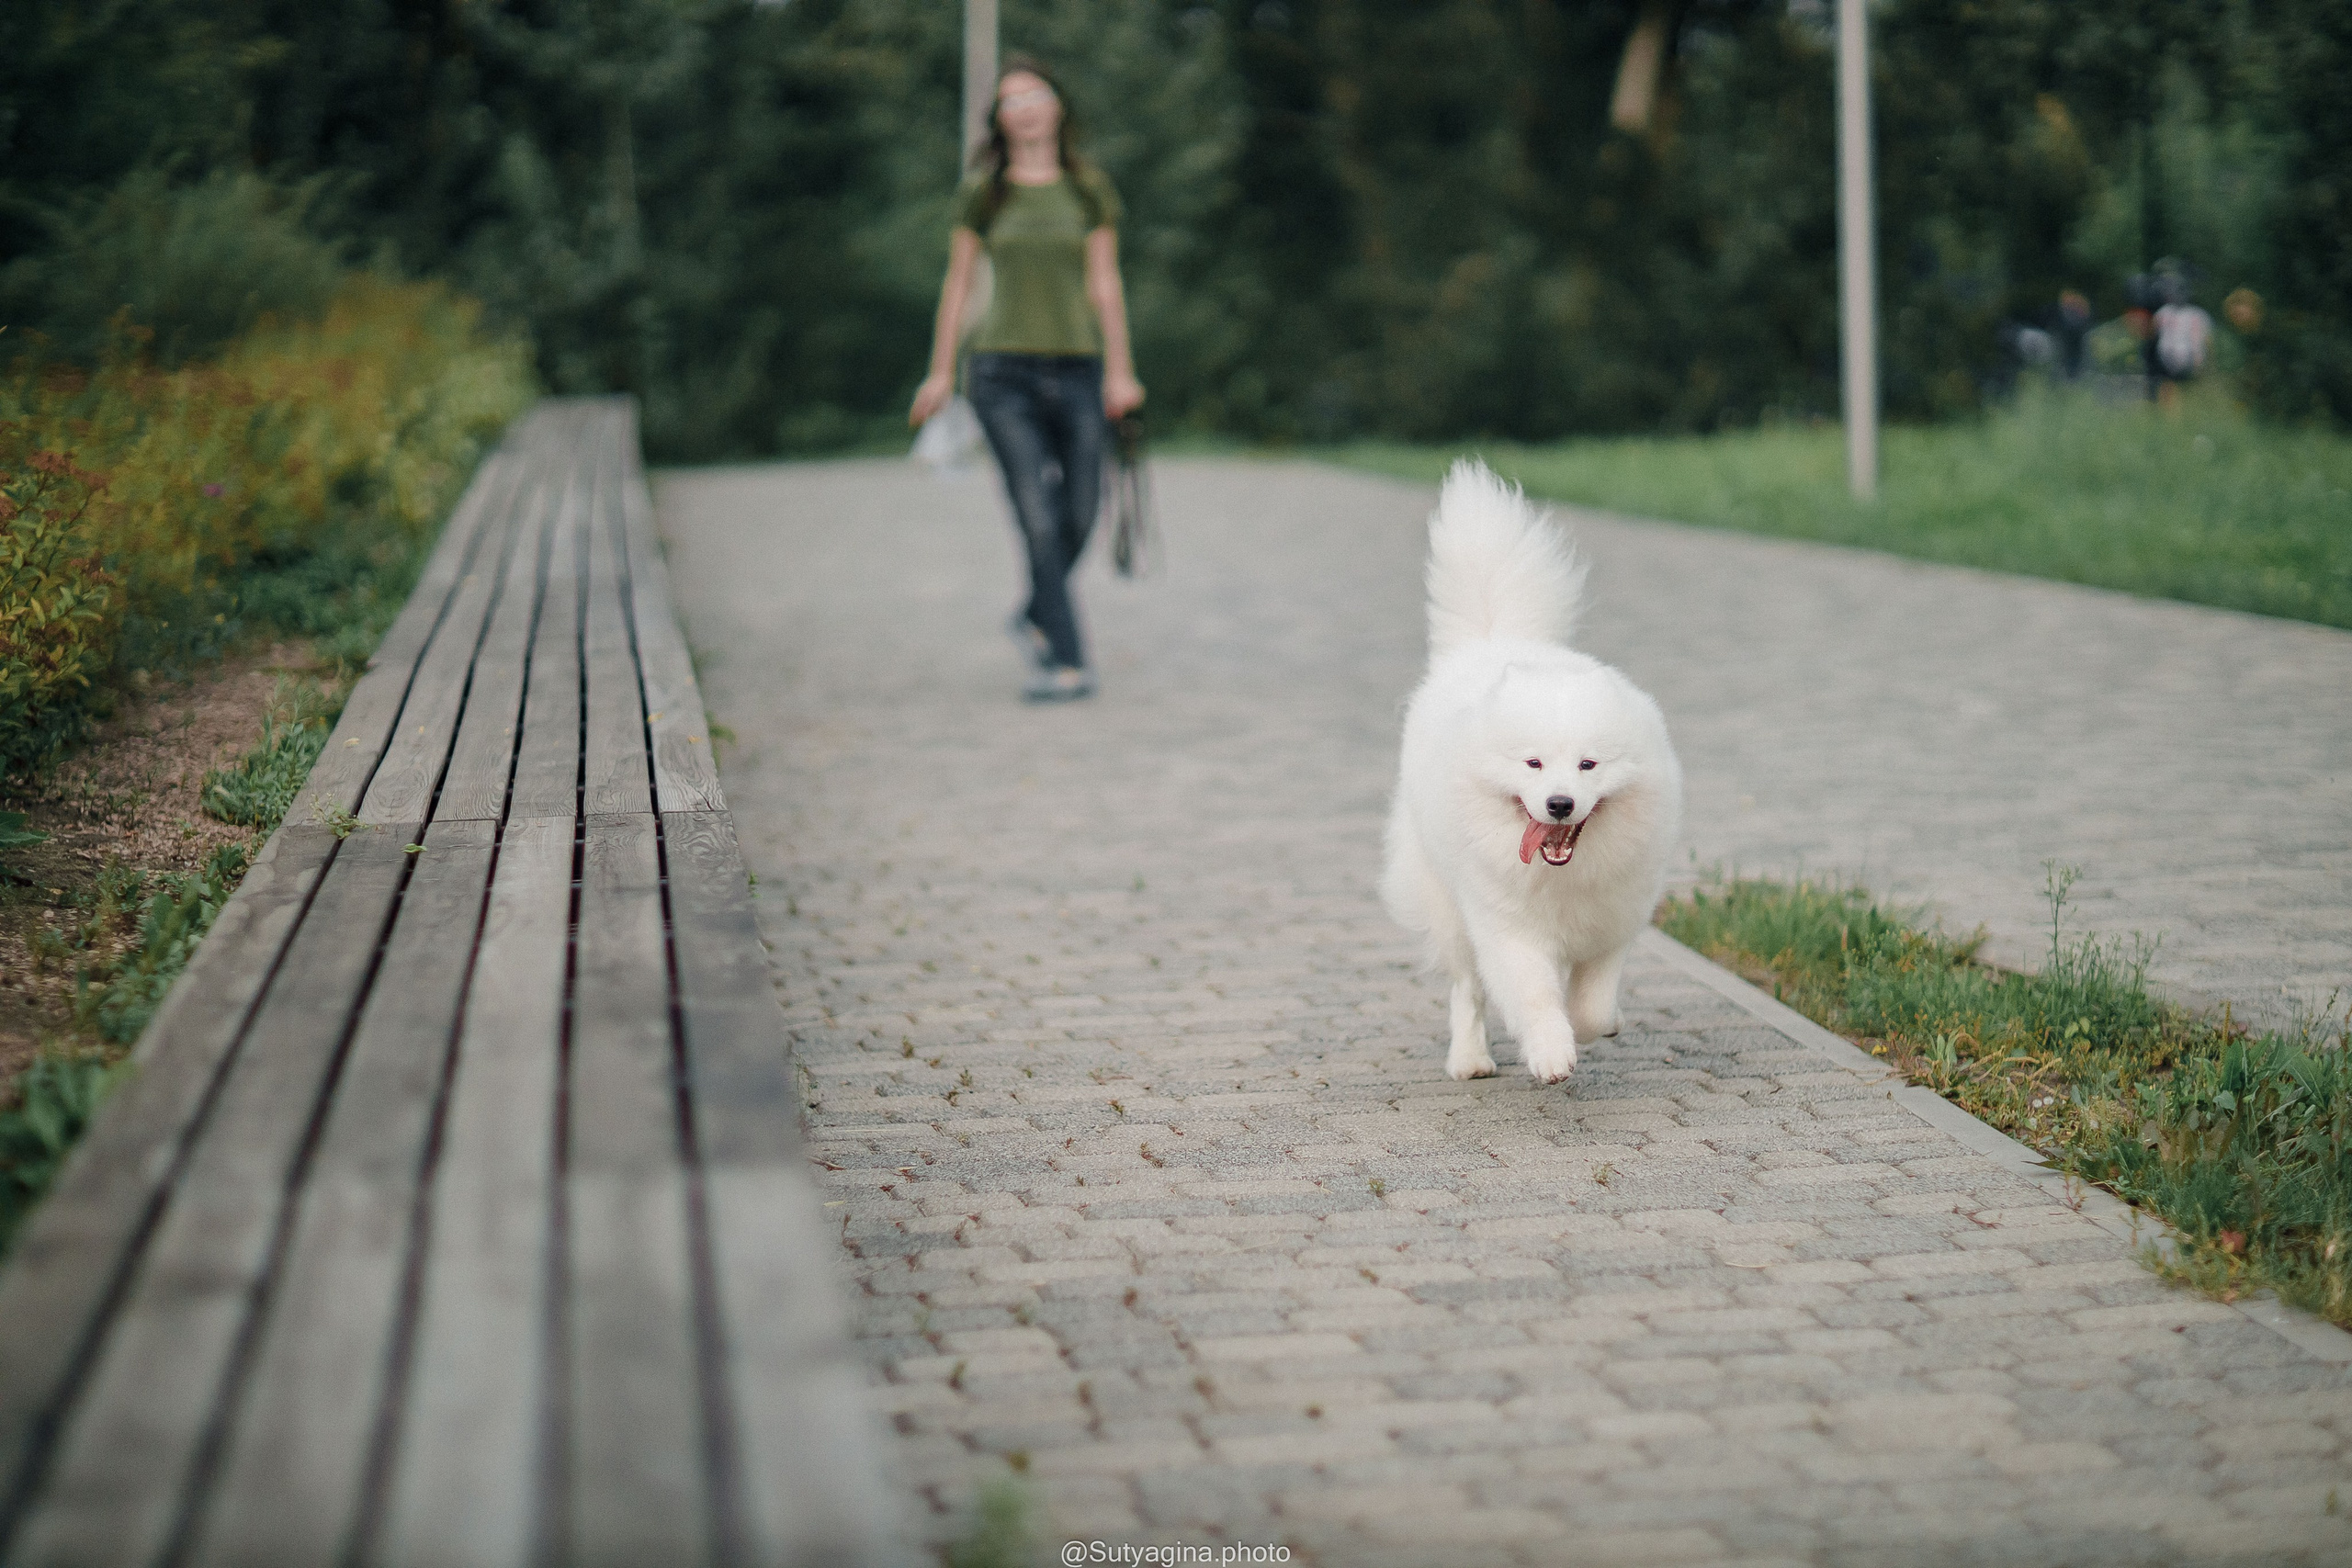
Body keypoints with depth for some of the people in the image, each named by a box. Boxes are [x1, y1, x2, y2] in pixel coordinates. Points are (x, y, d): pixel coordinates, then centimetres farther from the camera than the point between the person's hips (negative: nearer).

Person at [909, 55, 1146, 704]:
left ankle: (1035, 615, 30)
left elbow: (1104, 283, 9)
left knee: (1080, 514, 2)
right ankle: (1067, 662, -7)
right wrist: (940, 371, 8)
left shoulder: (1087, 190, 7)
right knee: (1038, 519, -10)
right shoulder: (982, 193, 4)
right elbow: (958, 282, 8)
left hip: (1076, 367, 2)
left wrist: (1120, 370, 5)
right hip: (1004, 372, -2)